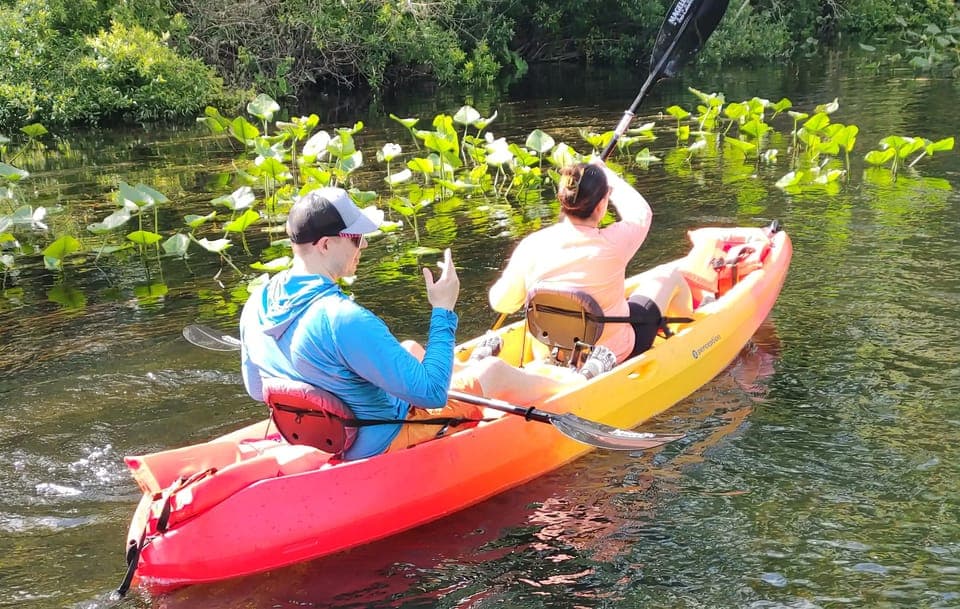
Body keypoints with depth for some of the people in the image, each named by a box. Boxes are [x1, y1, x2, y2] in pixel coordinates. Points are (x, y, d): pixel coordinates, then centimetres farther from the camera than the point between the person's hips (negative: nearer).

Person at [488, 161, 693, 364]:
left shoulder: (532, 246, -20)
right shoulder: (613, 244, -25)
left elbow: (501, 303, -8)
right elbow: (641, 212, -1)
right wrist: (608, 174, 14)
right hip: (616, 355, -3)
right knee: (669, 274, 18)